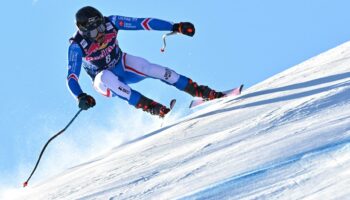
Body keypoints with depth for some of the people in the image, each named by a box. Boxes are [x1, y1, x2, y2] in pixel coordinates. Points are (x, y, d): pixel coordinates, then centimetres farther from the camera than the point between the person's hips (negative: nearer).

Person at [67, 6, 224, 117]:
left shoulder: (110, 22, -21)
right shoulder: (77, 46, -26)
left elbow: (142, 23, -20)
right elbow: (72, 78, -29)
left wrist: (175, 27, -25)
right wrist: (81, 97, -48)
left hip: (122, 65, 3)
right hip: (103, 80, -2)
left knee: (152, 69, -24)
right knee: (107, 77, -38)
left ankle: (207, 93, -18)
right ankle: (153, 108, -38)